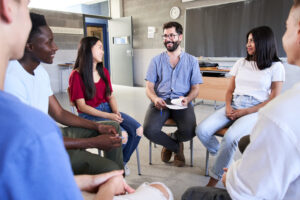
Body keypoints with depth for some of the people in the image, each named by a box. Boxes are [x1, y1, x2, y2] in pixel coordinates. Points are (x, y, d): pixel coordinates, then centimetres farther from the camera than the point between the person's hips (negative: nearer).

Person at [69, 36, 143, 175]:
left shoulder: (104, 71, 13)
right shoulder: (76, 75, -9)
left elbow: (110, 96, 13)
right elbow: (82, 106, -11)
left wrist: (116, 111, -8)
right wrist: (108, 116, -18)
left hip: (108, 109, 7)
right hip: (90, 116, -6)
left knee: (137, 129, -14)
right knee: (122, 135, -27)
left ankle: (122, 162, 10)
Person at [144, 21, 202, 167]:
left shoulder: (191, 61, 13)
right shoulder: (156, 60, 13)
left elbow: (195, 88, 9)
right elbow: (149, 87, 6)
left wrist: (187, 99, -15)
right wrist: (155, 99, -18)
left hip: (182, 103, 0)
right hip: (160, 102, 1)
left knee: (189, 132, -29)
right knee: (149, 130, -27)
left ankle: (169, 142, 11)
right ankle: (177, 147, 7)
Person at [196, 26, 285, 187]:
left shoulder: (276, 66, 4)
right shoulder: (241, 63, 17)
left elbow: (273, 100, -1)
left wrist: (246, 112, -11)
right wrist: (228, 107, -5)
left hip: (255, 111, -4)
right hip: (233, 107, 5)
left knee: (230, 137, -33)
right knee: (202, 130, -20)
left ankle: (214, 179, -13)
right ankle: (224, 159, 3)